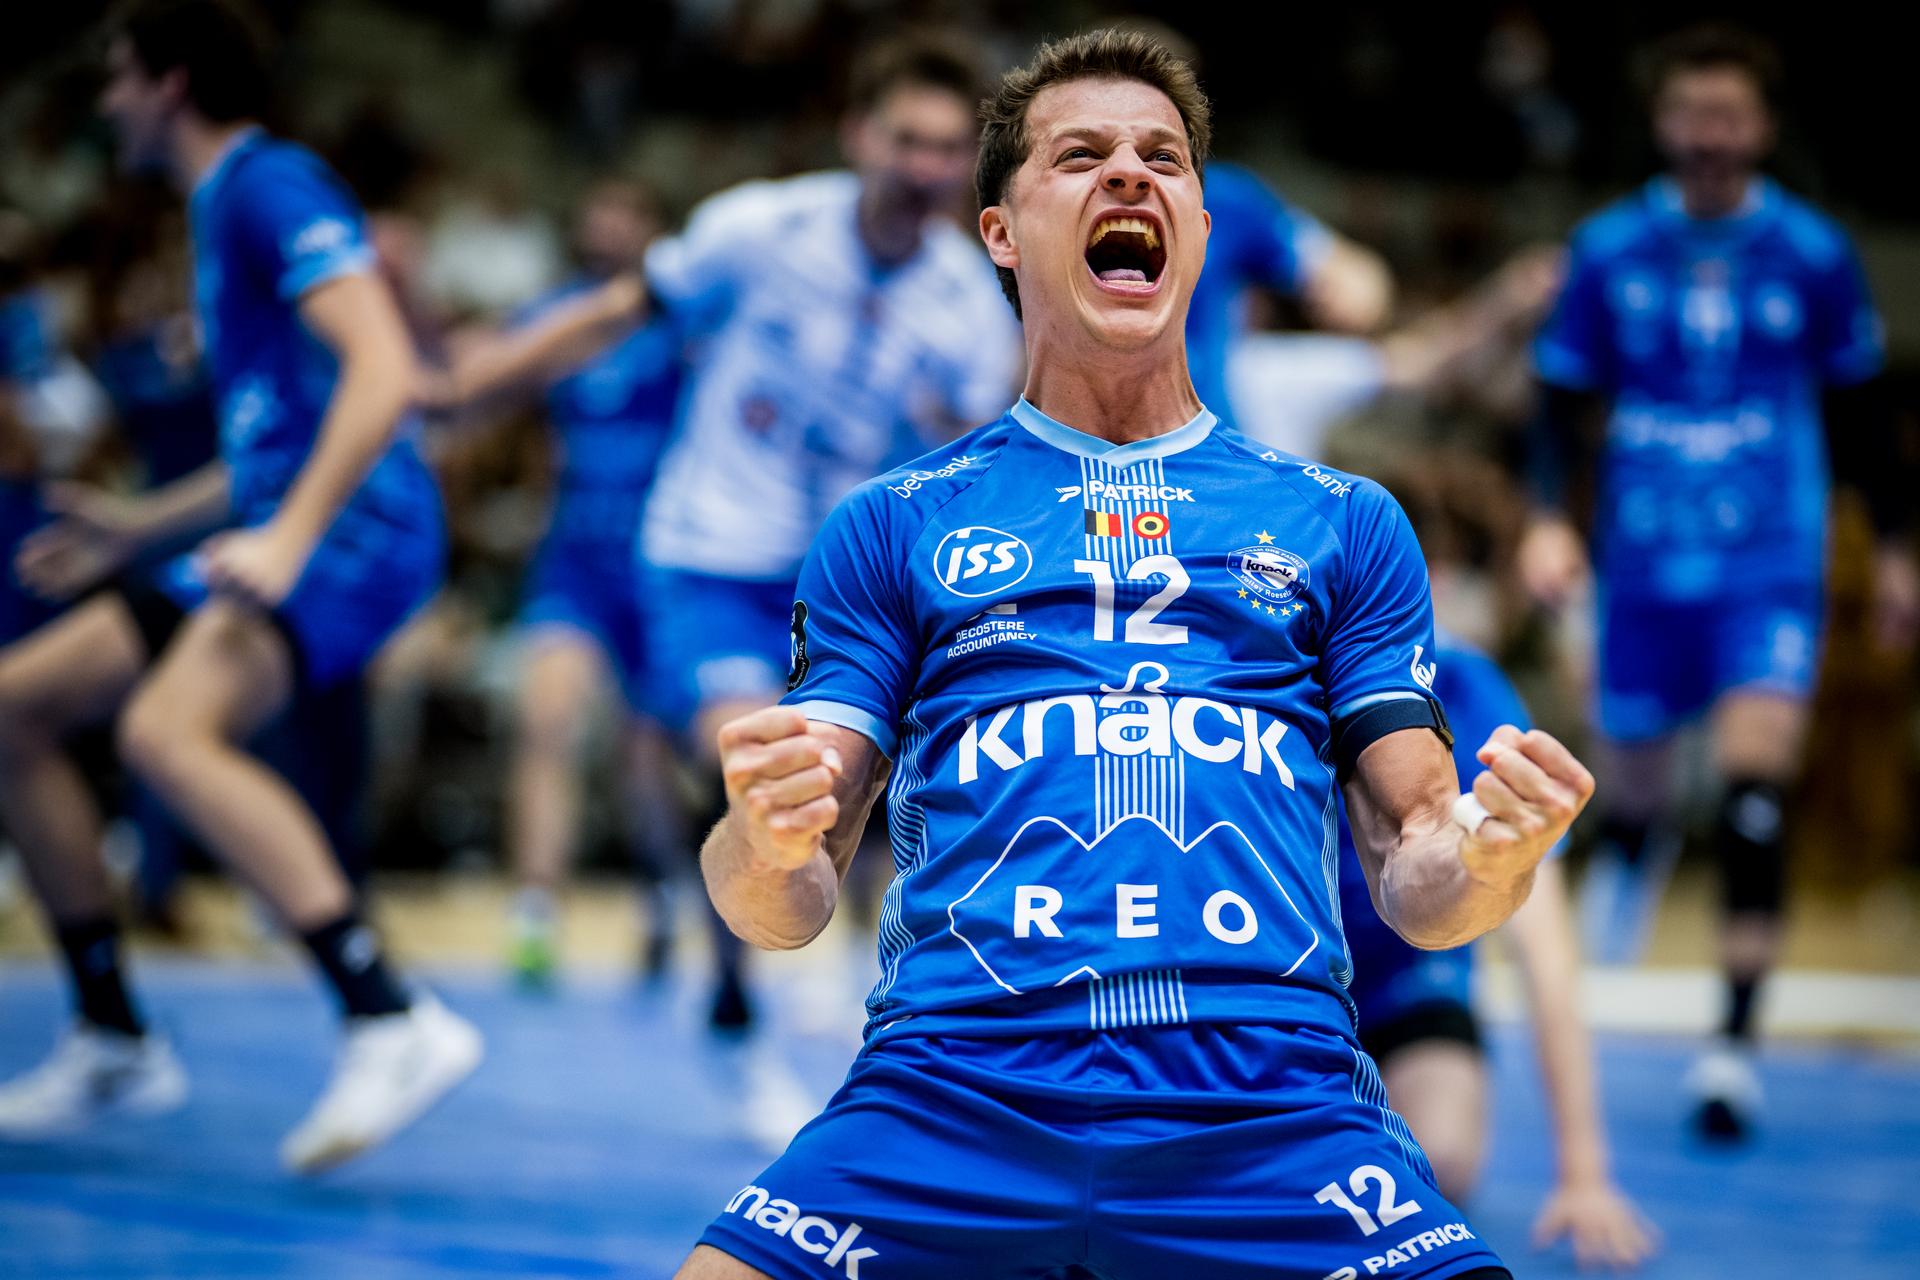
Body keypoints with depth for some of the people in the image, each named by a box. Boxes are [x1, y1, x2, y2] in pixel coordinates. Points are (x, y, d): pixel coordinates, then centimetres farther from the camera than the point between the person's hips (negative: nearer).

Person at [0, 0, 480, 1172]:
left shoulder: (270, 185, -7)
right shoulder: (224, 204, 23)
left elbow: (384, 372, -21)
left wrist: (289, 537, -29)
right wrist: (139, 528, 34)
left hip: (357, 527, -10)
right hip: (287, 534, 10)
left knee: (166, 728, -33)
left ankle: (394, 1022, -35)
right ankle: (114, 1045, 12)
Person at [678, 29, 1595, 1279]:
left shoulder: (1344, 522, 20)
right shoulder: (893, 524, 17)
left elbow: (1413, 883, 16)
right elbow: (788, 910, 13)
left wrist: (1491, 856, -7)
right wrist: (765, 840, -11)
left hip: (1277, 1103, 1)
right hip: (953, 1096, 0)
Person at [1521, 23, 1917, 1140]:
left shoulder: (1813, 253, 0)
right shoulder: (1609, 250, 1)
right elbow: (1567, 400, 5)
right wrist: (1552, 520, -10)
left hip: (1774, 561, -2)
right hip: (1643, 565, 2)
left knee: (1757, 788, -18)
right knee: (1639, 773, 15)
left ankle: (1738, 1041, -15)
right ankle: (1635, 842, 55)